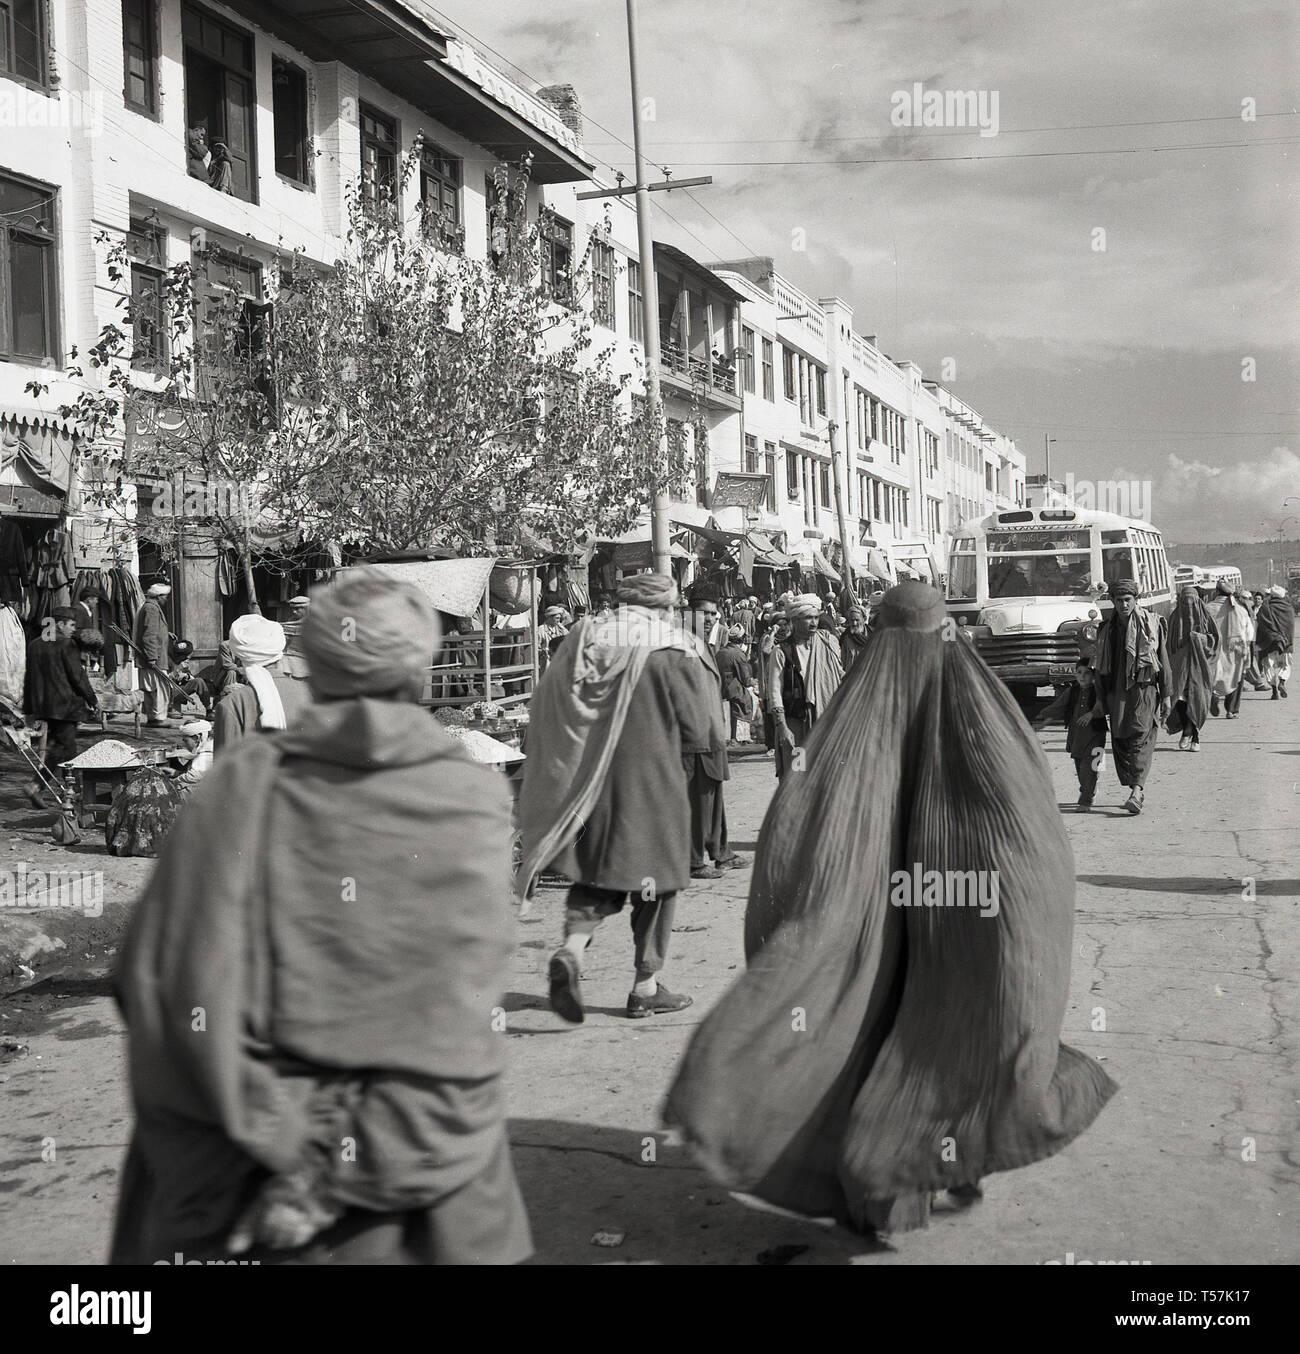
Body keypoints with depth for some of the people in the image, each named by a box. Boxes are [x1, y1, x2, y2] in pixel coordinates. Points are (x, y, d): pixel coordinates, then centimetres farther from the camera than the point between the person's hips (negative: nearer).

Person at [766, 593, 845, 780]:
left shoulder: (829, 642, 9)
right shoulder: (781, 651, -2)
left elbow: (841, 677, 18)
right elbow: (775, 693, -4)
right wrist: (782, 727, -11)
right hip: (794, 724, -3)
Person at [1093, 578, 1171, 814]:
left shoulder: (1151, 623, 2)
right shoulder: (1106, 628, 12)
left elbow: (1163, 659, 4)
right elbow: (1100, 666, 17)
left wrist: (1166, 695, 1)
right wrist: (1100, 699, 14)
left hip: (1144, 689, -4)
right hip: (1116, 691, 4)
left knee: (1140, 737, -14)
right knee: (1120, 741, 2)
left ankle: (1137, 790, -23)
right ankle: (1138, 789, 12)